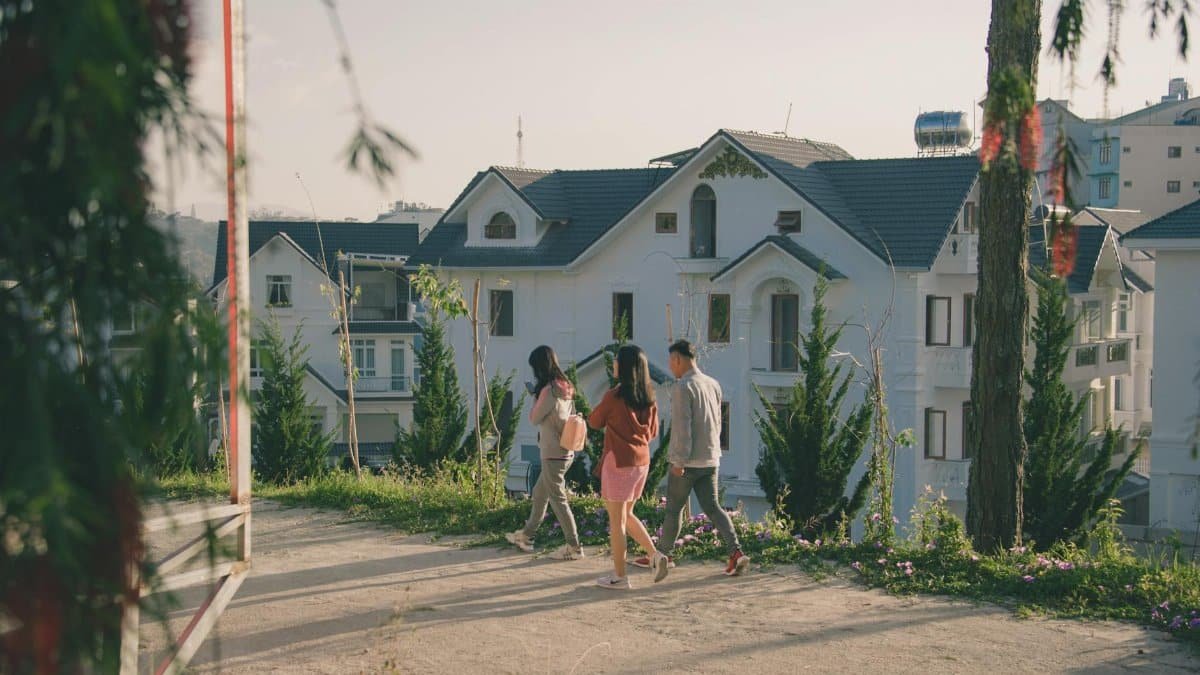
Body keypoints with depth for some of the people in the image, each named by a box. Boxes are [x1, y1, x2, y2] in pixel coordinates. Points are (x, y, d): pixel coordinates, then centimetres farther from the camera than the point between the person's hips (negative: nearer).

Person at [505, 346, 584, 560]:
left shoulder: (548, 390, -19)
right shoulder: (566, 389, 7)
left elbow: (534, 418, -10)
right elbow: (573, 418, 13)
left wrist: (536, 398, 3)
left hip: (553, 455, -9)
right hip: (565, 452, 9)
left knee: (558, 500, -1)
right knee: (539, 495, 20)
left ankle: (574, 547, 2)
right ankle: (526, 536, 33)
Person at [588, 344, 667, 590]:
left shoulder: (614, 396, -15)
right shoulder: (649, 397, 4)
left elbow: (594, 422, -1)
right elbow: (653, 431, 13)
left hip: (619, 461, -7)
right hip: (642, 460, 7)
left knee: (616, 520, 2)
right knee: (626, 515, 21)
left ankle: (619, 576, 6)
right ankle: (656, 554, 8)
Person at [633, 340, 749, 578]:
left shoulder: (684, 387, -15)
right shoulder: (713, 384, 9)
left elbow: (682, 426, -19)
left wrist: (679, 460, -17)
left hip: (688, 461, -7)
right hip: (710, 459, 7)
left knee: (674, 508, 7)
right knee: (712, 507, 6)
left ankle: (662, 555, 19)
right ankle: (736, 552, -8)